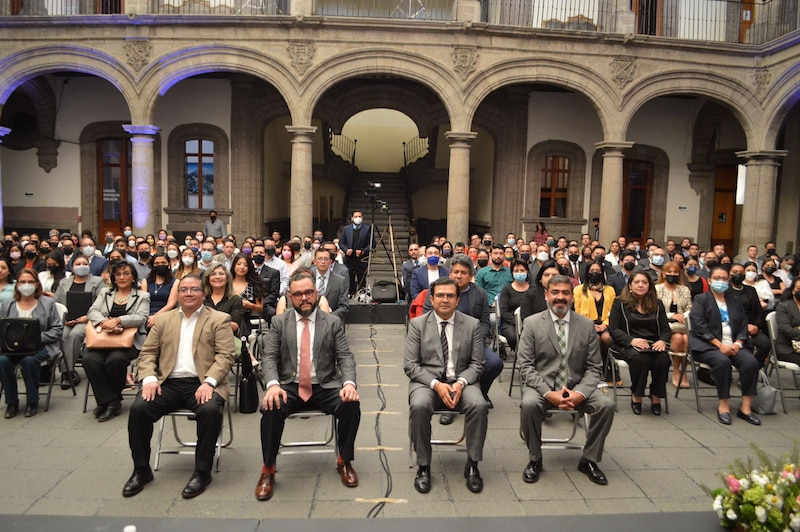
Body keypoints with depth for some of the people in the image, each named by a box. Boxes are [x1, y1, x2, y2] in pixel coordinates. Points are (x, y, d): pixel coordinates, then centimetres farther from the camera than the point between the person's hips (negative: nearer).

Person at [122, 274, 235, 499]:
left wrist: (209, 382, -19)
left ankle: (202, 472, -13)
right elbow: (147, 353, 13)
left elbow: (225, 356, -4)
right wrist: (149, 378, -7)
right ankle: (142, 470, -1)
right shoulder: (163, 320, 18)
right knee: (138, 408, -22)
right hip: (168, 383, 3)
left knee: (210, 410, -33)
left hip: (202, 383, -3)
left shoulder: (219, 319, 6)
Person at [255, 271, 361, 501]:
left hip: (325, 387, 0)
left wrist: (349, 383, -23)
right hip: (289, 386, 0)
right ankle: (268, 469, -8)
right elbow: (269, 357, -3)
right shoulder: (278, 323, 6)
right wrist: (273, 384, -24)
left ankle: (344, 462, -1)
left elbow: (345, 357, -1)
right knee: (271, 408, -31)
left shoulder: (333, 323, 5)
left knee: (351, 405, -27)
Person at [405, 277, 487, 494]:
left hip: (461, 381, 1)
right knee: (419, 406, -33)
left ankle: (472, 465, -10)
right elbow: (410, 365, -3)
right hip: (427, 380, -1)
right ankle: (423, 466, -14)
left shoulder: (472, 325, 4)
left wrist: (461, 383, -16)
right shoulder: (417, 324, 1)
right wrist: (436, 384, -17)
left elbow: (476, 364, 4)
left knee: (479, 405, -29)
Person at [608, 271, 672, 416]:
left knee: (663, 359, -30)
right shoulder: (620, 303, 5)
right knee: (641, 358, -35)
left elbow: (666, 329, 12)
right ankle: (636, 396, -12)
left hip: (653, 345, 3)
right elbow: (613, 329, -3)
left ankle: (656, 396, -7)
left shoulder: (657, 304, 16)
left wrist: (662, 341, -13)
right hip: (626, 346, -3)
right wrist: (632, 340, -21)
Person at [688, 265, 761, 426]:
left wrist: (738, 343, -7)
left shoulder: (735, 302, 22)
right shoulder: (701, 300, 5)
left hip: (733, 345, 5)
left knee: (751, 362, -24)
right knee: (722, 361, -34)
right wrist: (719, 345, -16)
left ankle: (745, 407, -16)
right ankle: (723, 405, -20)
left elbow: (743, 325, 13)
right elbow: (699, 326, -8)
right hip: (707, 345, -4)